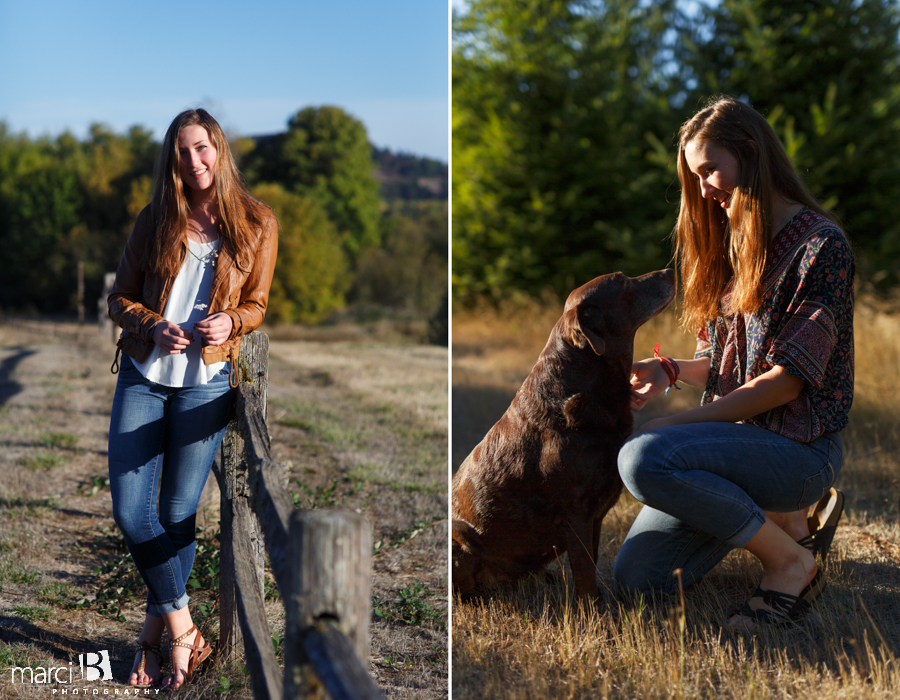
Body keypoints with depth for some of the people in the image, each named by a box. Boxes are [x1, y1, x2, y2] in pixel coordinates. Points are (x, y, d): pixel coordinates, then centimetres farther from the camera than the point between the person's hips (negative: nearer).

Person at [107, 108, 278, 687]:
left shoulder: (258, 225, 3)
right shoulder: (155, 221, 6)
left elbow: (257, 304, 9)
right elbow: (121, 297, 9)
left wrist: (230, 322, -13)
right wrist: (152, 324, -12)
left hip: (207, 382, -2)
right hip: (143, 375, 2)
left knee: (178, 514, 1)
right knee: (130, 512, -5)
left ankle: (154, 632, 19)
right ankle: (184, 629, 9)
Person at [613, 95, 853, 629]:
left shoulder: (821, 245, -11)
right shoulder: (735, 242, 15)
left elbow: (788, 379, -17)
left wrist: (677, 423, -18)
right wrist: (672, 371, -4)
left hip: (799, 444, -8)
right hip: (737, 433, 8)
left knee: (643, 459, -32)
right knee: (637, 576, -5)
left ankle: (791, 558, -12)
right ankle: (782, 514, 14)